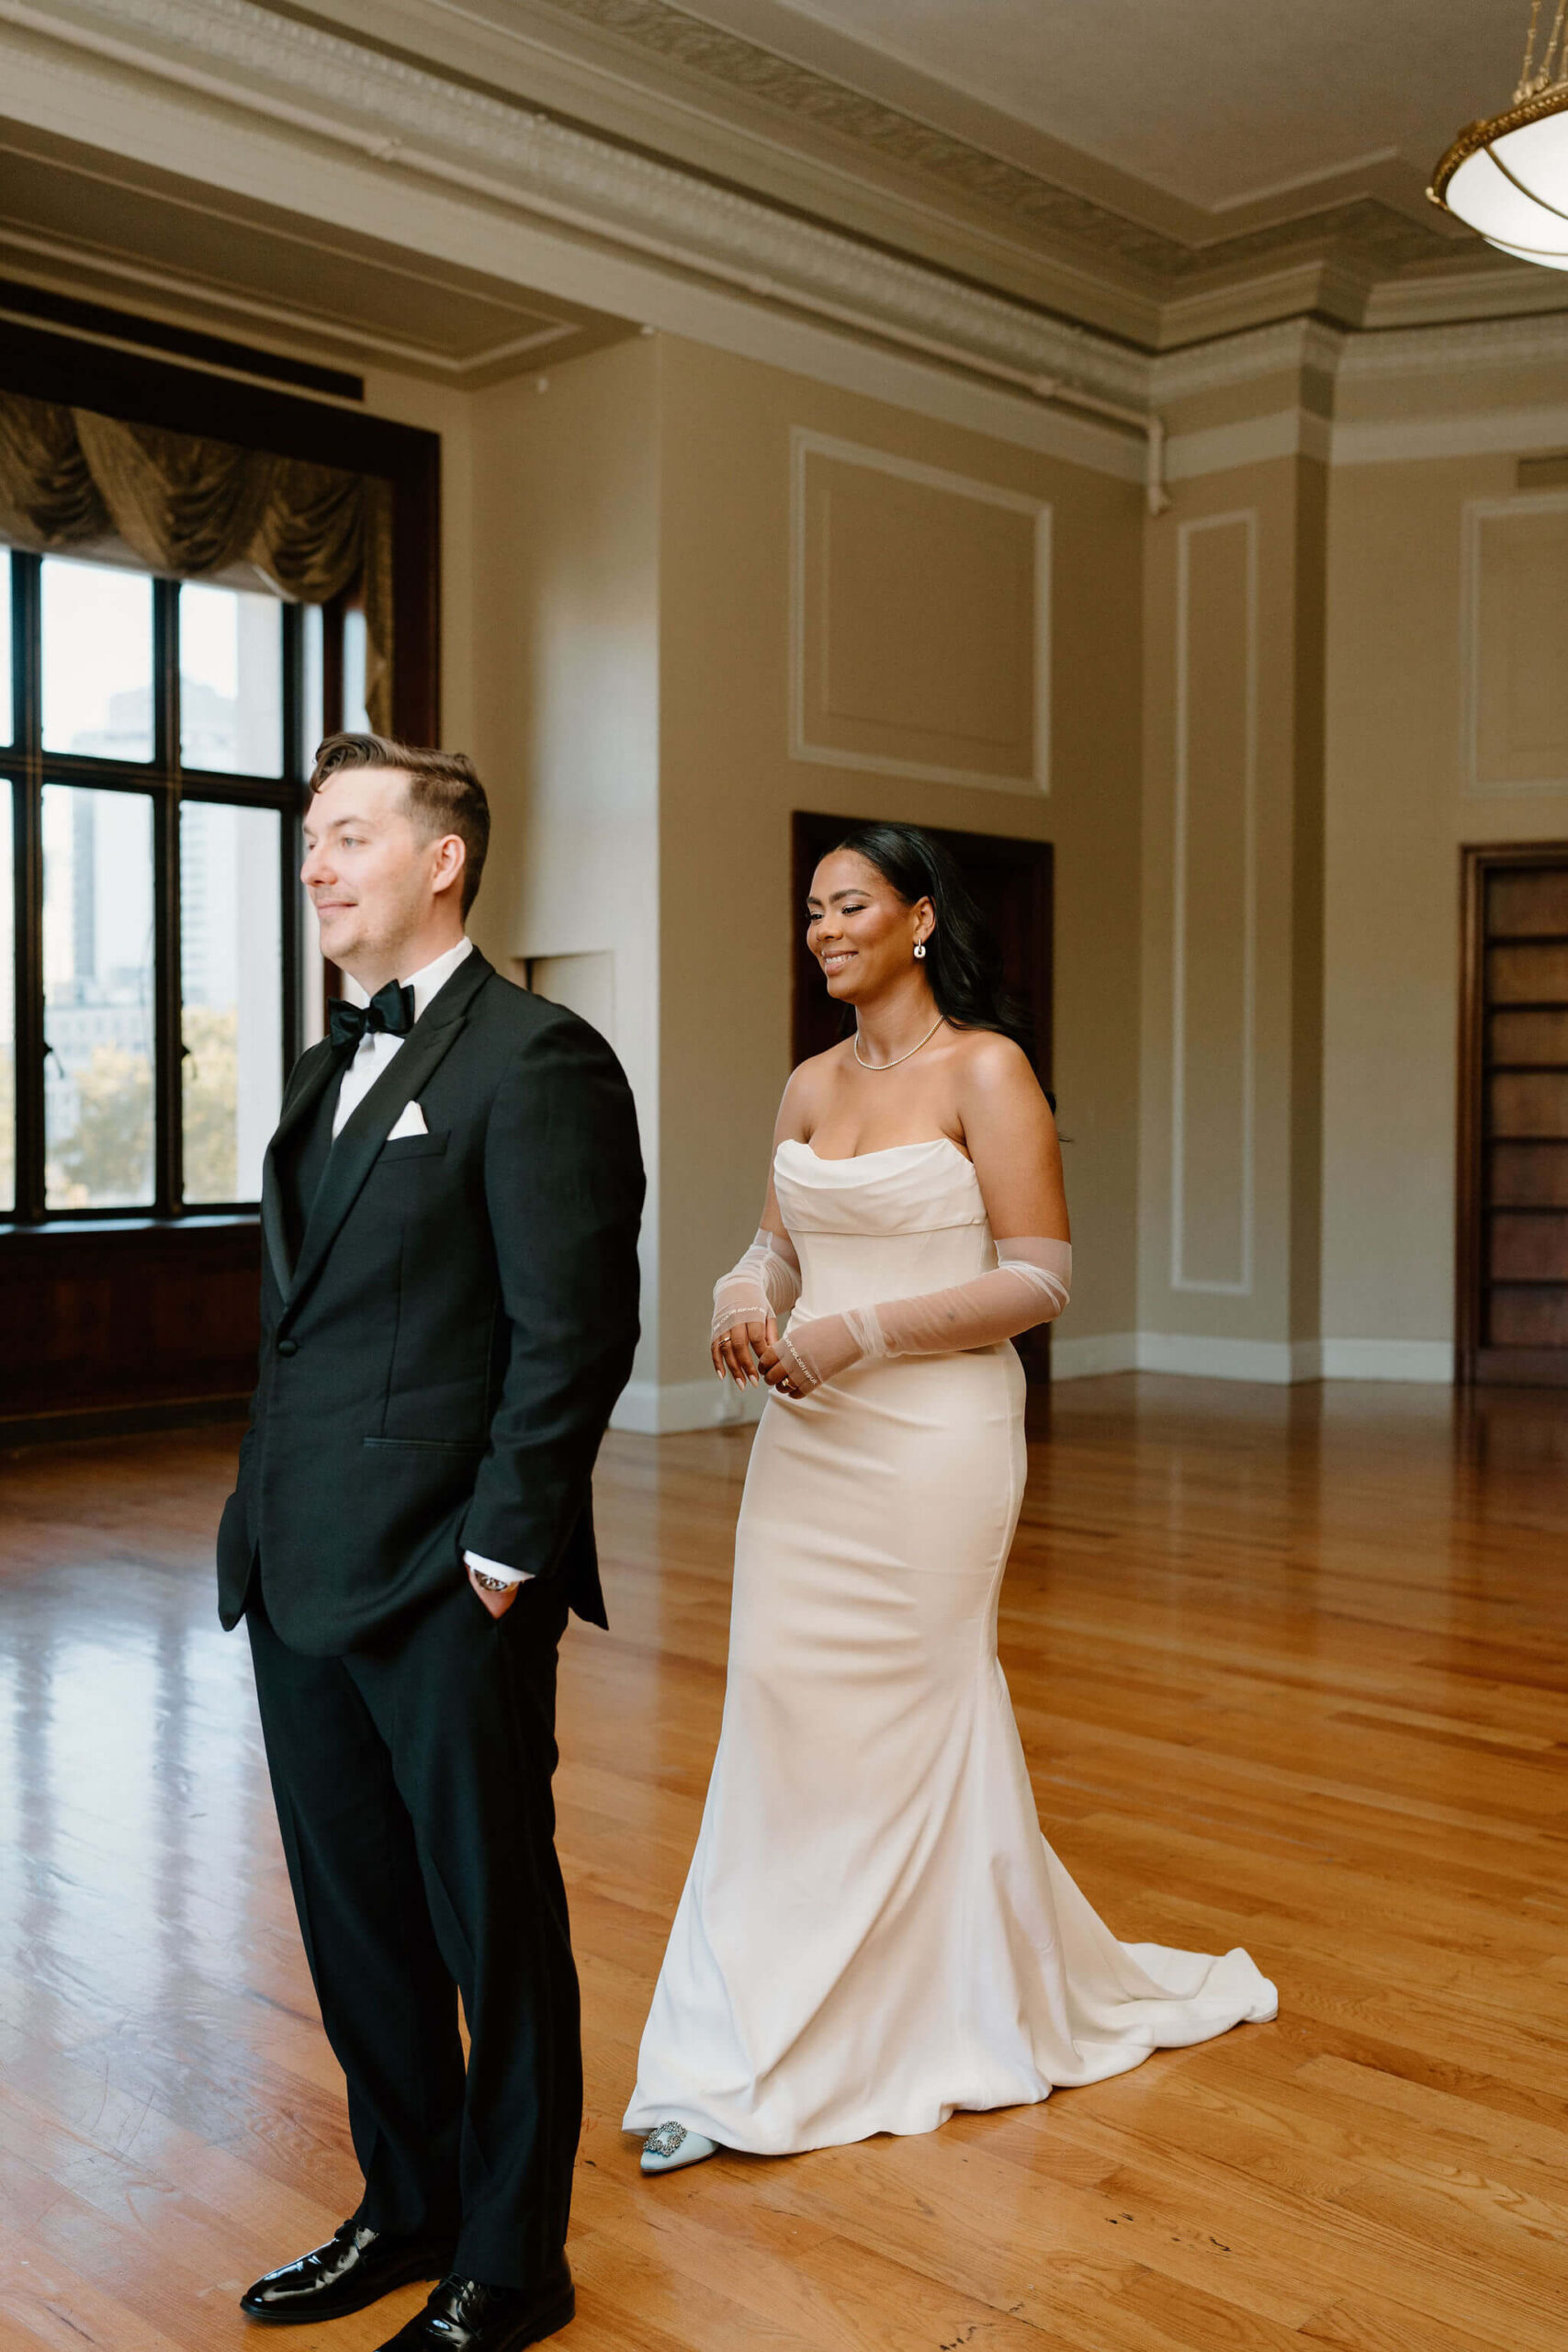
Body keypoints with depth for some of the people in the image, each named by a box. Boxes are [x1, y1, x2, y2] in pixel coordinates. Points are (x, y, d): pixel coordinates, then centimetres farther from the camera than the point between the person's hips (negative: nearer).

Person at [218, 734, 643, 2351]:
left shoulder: (537, 1061, -12)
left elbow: (573, 1332, -17)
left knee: (494, 1923, 8)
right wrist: (264, 1525, 14)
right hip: (301, 1578, 9)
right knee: (354, 1916, 19)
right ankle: (408, 2208, 38)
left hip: (443, 1587, -8)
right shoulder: (329, 1068, 16)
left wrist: (501, 1555, -17)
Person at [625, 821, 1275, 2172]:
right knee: (781, 1716, 4)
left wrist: (858, 1332, -19)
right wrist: (746, 1295, -6)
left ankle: (976, 2011, 33)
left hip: (934, 1440, -5)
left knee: (920, 1717, 8)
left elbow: (1040, 1279, -13)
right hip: (806, 1438, 6)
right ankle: (744, 2058, 14)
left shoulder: (985, 1070, -9)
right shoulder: (810, 1087, 10)